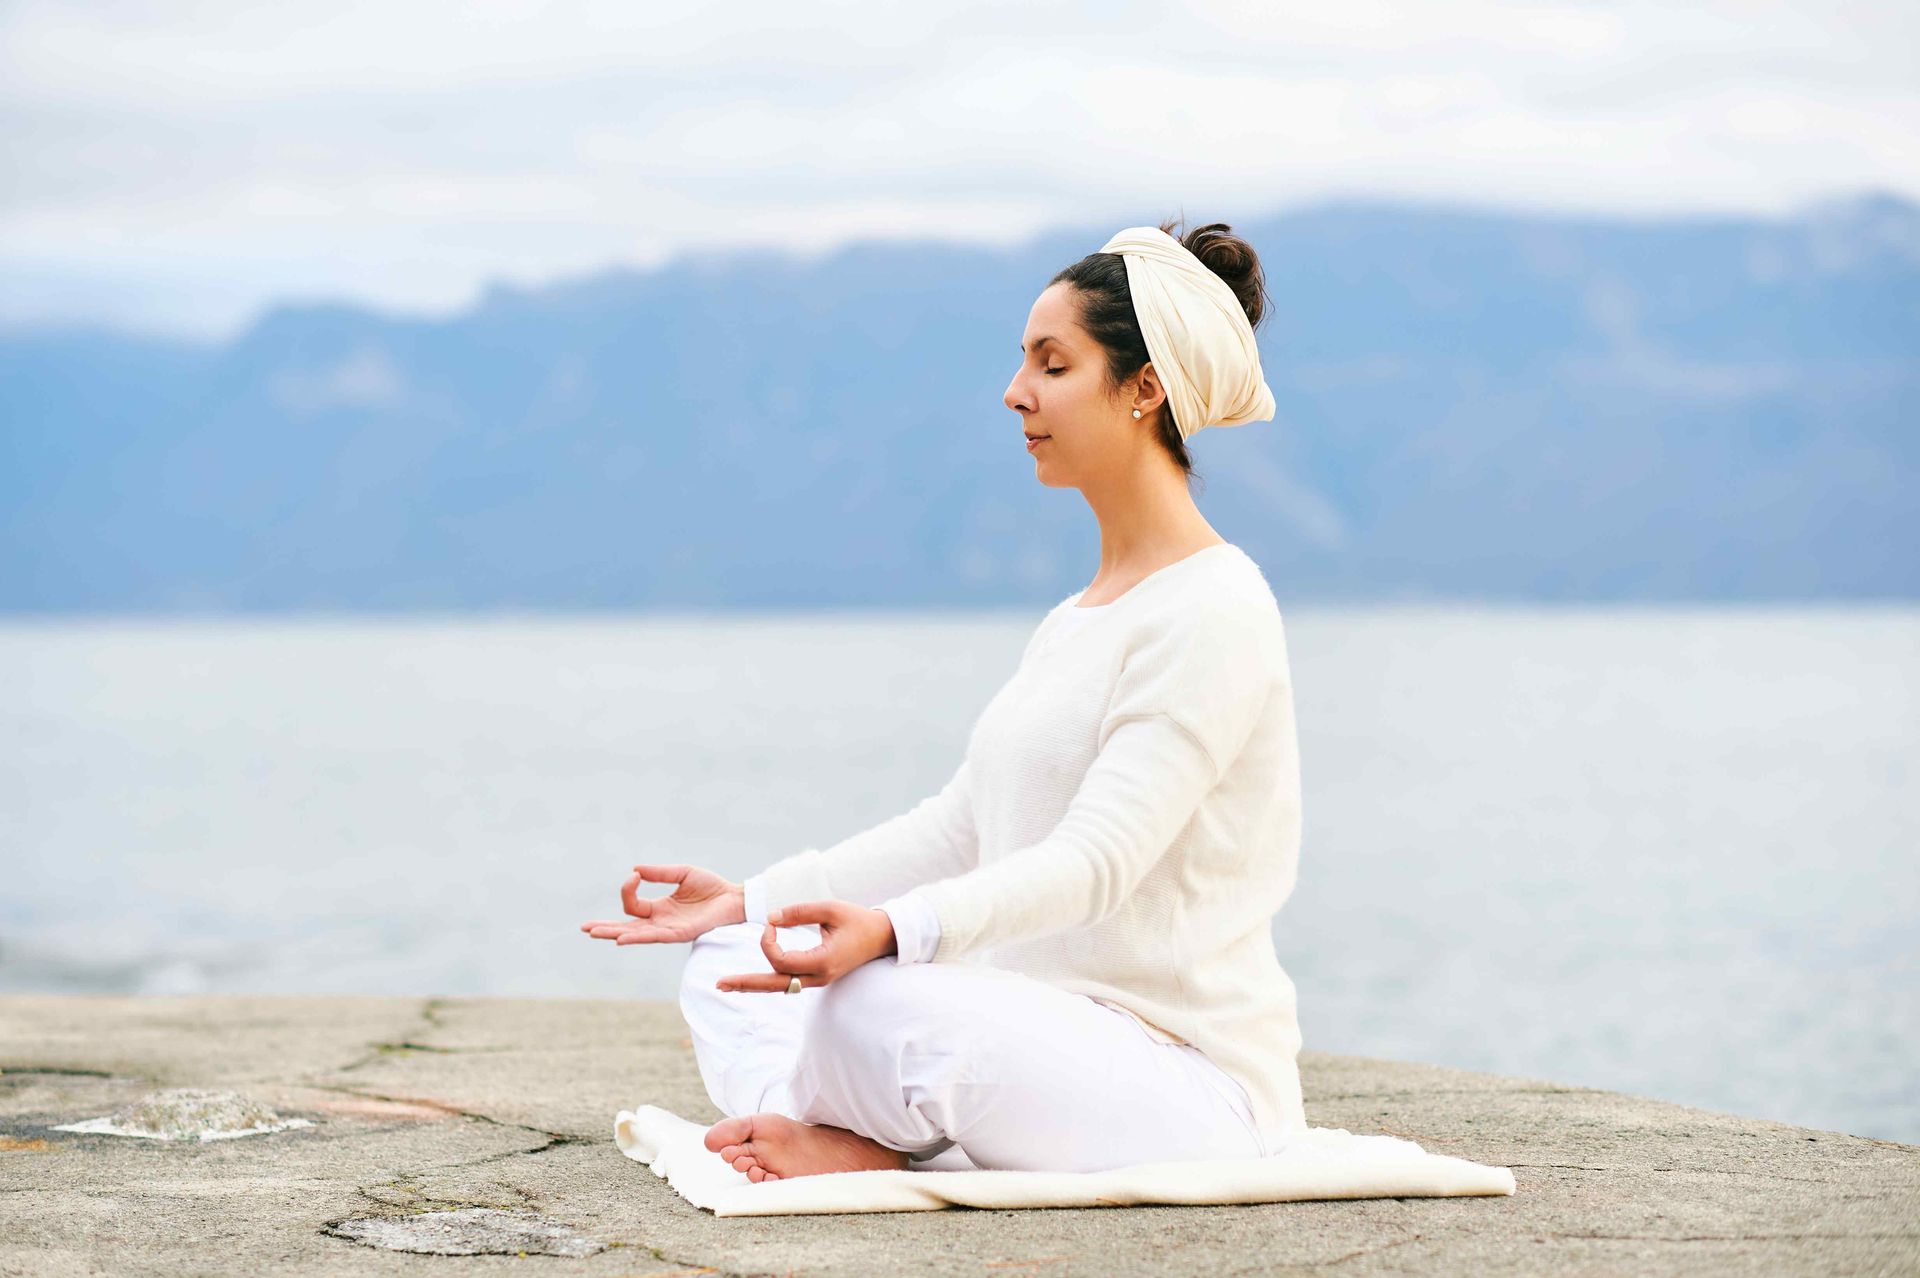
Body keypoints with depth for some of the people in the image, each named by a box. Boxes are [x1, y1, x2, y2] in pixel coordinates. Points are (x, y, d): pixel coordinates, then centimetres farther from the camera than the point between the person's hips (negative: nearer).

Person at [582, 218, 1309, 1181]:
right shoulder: (1077, 619, 19)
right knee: (726, 969, 5)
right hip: (1051, 1033, 10)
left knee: (875, 1003, -35)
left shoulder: (1212, 611, -13)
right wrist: (750, 899, 11)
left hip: (1190, 1087, -10)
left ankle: (858, 1143, -5)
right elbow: (962, 826, 18)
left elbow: (1099, 858, -24)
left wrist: (895, 929, -38)